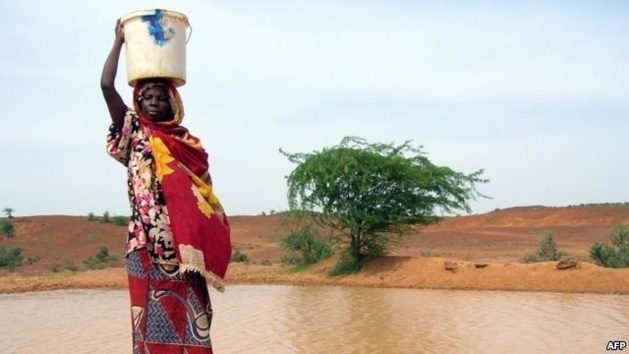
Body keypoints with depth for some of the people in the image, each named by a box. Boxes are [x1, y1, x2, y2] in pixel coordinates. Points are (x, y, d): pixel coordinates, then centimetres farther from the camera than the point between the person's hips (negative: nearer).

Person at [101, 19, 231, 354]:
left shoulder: (187, 141, 14)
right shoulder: (133, 132, 7)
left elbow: (204, 191, 14)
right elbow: (106, 85, -1)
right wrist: (119, 41, 3)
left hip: (183, 240, 2)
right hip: (148, 239, -2)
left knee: (187, 309, 0)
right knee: (154, 308, -3)